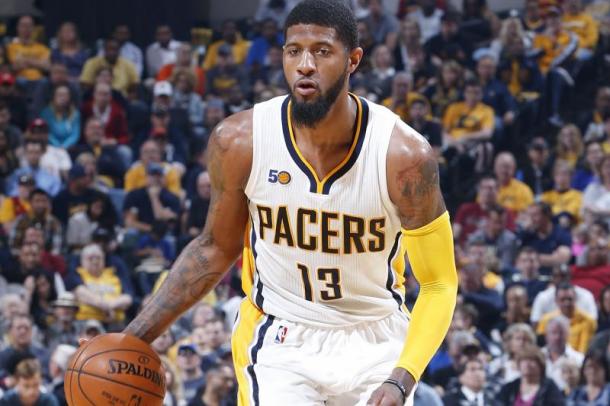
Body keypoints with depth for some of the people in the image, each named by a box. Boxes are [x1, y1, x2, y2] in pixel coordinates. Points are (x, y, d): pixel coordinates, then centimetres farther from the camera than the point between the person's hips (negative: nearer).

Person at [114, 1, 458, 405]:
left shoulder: (404, 156, -18)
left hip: (375, 342, 0)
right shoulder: (239, 141, -13)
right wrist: (134, 338, -1)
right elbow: (216, 247, 4)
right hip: (280, 341, 0)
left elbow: (439, 284, -11)